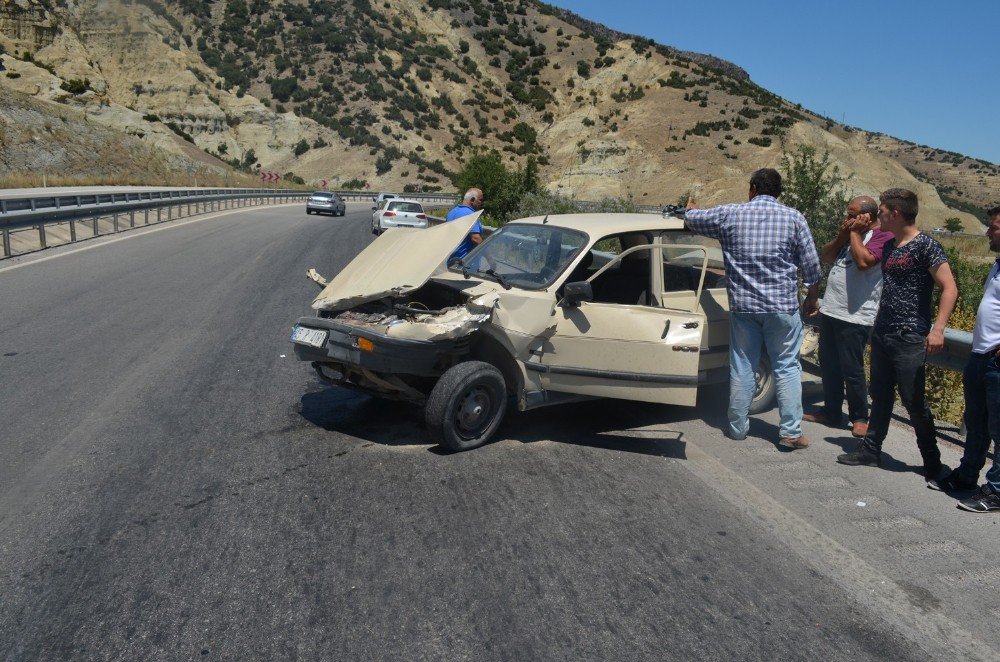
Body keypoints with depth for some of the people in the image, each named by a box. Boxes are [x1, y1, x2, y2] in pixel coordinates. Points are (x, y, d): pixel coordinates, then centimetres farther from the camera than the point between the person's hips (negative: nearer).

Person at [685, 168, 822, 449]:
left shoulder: (729, 214, -1)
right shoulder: (794, 218, -1)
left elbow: (693, 220, 15)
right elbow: (811, 264, 3)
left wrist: (690, 208, 39)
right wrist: (812, 297, 18)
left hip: (743, 305, 1)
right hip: (783, 306, 0)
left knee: (742, 368, 10)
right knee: (787, 367, 8)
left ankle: (737, 428, 19)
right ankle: (791, 432, 8)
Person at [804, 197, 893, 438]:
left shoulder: (883, 237, -9)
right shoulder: (850, 234, 17)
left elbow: (863, 261, -25)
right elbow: (825, 256, 15)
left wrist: (855, 232, -12)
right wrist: (842, 235, 0)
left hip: (855, 317, -8)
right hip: (830, 310, 8)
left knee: (852, 370, -2)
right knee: (829, 366, 14)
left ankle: (860, 418, 13)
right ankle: (831, 412, 26)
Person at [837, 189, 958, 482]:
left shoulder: (925, 245, -11)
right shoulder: (889, 246, 12)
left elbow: (949, 289, -16)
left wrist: (937, 329, -22)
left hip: (909, 337, -8)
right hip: (882, 334, 8)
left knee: (914, 401, -1)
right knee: (880, 395, 14)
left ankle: (932, 462, 14)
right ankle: (871, 450, 24)